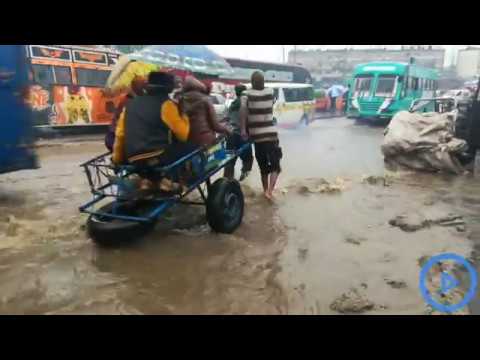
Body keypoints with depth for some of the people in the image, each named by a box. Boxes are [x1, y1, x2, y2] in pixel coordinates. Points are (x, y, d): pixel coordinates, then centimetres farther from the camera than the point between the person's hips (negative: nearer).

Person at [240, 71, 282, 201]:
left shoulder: (247, 95, -2)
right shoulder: (270, 92, 4)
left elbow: (242, 112, -16)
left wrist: (243, 130, -15)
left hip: (257, 135, 1)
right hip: (271, 134, -1)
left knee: (263, 166, 16)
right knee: (275, 166, 4)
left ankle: (265, 190, 25)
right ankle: (270, 191, -13)